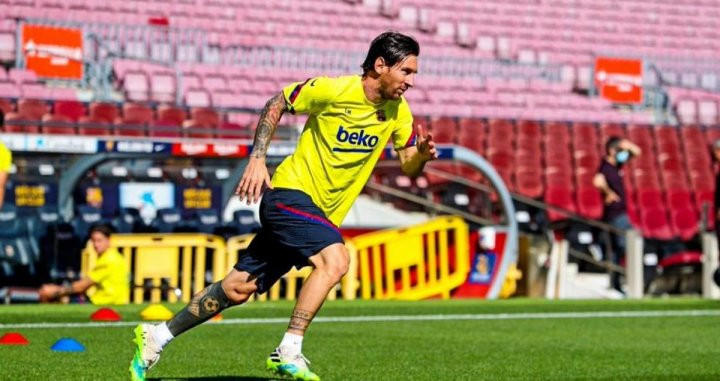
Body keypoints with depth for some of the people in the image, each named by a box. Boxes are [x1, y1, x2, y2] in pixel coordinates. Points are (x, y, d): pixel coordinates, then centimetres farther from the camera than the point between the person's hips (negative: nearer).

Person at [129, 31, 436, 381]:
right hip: (291, 191, -6)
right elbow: (275, 105, -2)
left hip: (321, 213, 6)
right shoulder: (332, 90, -15)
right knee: (336, 259, -31)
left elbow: (409, 168, 6)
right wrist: (257, 159, -10)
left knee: (239, 288, 7)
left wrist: (422, 153, -17)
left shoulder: (397, 111, 2)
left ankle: (156, 337, 18)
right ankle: (288, 352, -25)